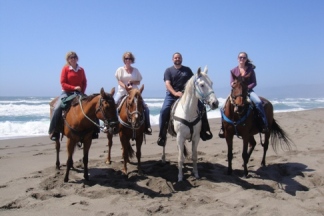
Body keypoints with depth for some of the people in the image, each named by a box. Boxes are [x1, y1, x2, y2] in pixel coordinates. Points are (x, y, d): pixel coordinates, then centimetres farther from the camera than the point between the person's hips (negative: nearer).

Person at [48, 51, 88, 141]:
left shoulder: (81, 70, 7)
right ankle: (53, 132, -11)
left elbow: (84, 83, 11)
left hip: (79, 93, 4)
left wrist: (82, 92, -6)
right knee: (57, 108, -23)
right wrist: (74, 88, -20)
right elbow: (63, 83, -8)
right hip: (67, 93, -4)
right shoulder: (65, 69, -3)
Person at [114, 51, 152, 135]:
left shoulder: (135, 70, 10)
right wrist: (126, 87, -22)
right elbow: (119, 81, -4)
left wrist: (132, 82, -13)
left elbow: (138, 82, 8)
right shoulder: (120, 69, 4)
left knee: (145, 107, -11)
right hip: (122, 92, -1)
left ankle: (147, 127, -1)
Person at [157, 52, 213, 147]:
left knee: (202, 107, -10)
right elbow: (167, 84, -7)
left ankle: (204, 131, 1)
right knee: (164, 111, -23)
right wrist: (175, 93, -23)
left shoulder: (187, 69, 13)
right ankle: (162, 135, -14)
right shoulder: (168, 70, 6)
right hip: (172, 94, -2)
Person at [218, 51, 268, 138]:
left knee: (258, 102, -30)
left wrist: (247, 87, -16)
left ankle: (264, 124, -20)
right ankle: (223, 127, -3)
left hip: (248, 90, -1)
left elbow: (254, 83, 1)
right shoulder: (233, 70, 6)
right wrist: (232, 84, -18)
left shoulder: (250, 69, 3)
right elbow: (231, 82, 6)